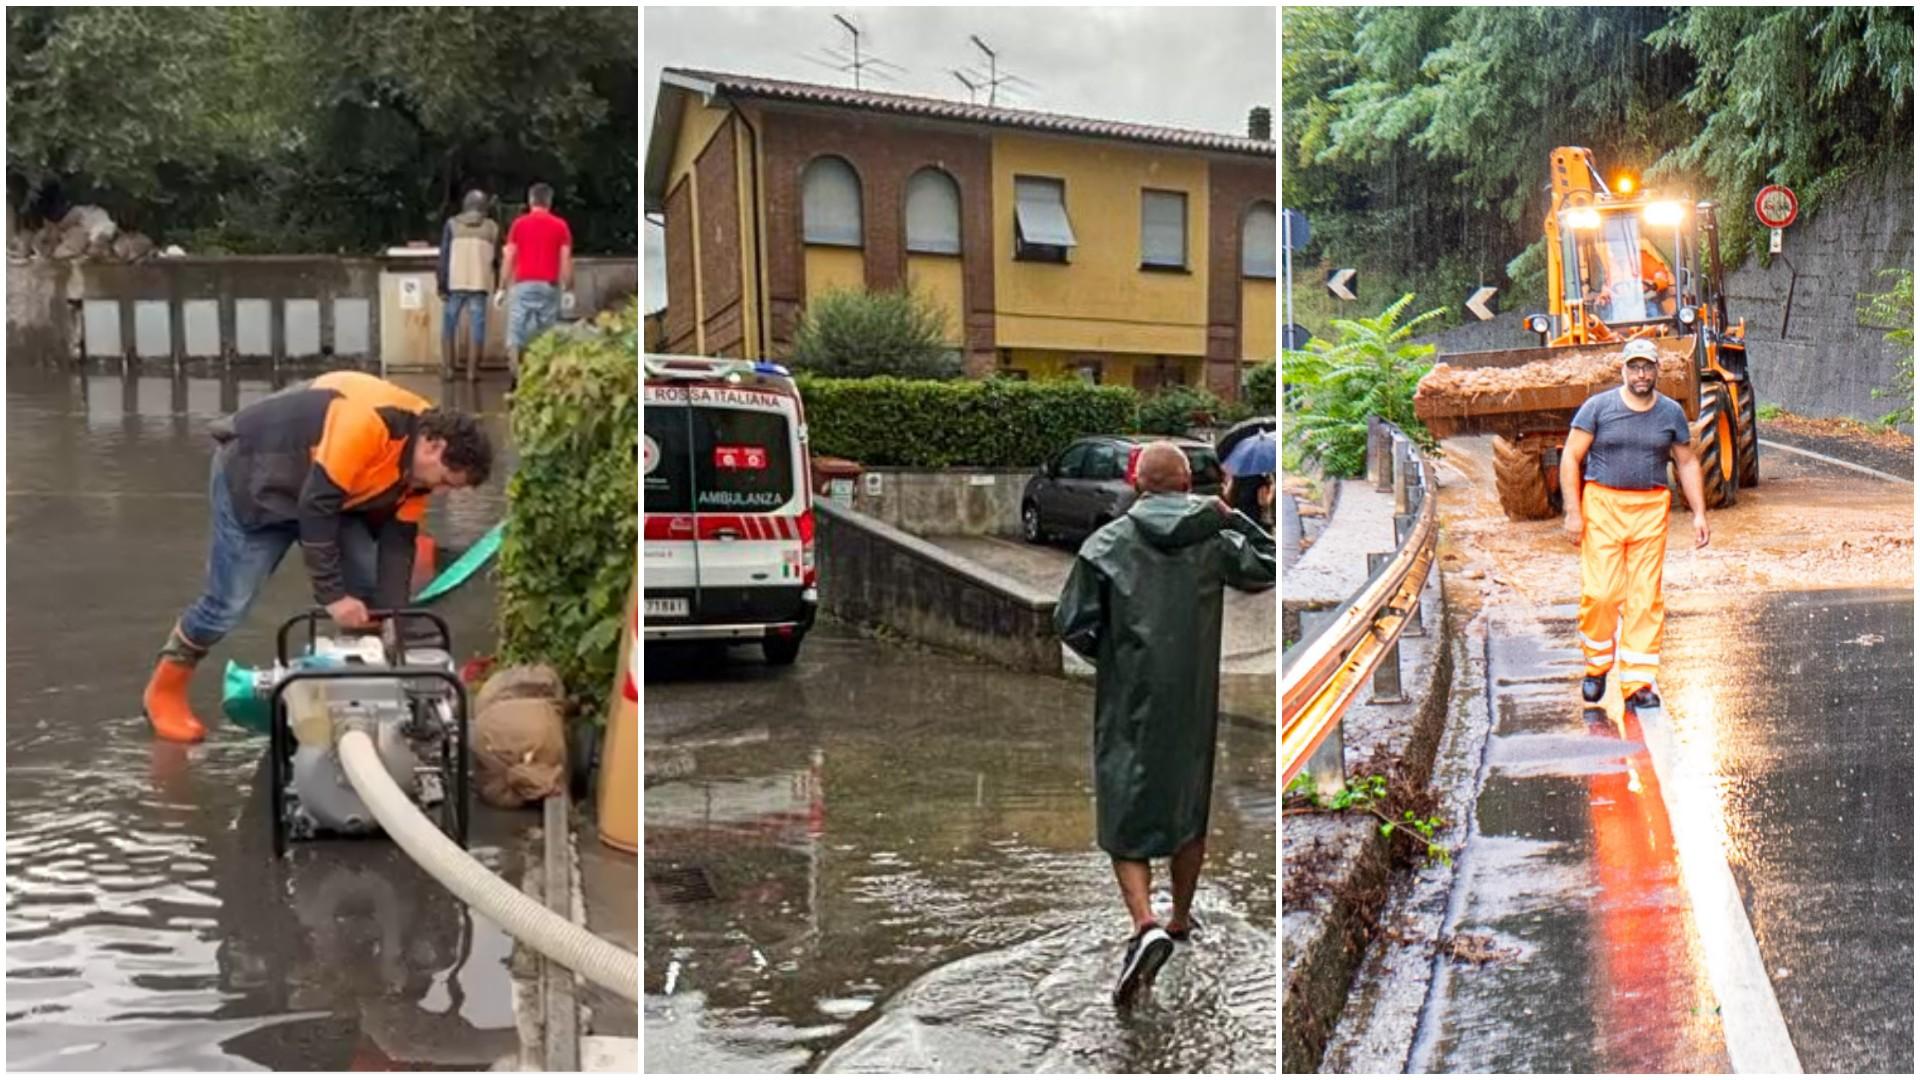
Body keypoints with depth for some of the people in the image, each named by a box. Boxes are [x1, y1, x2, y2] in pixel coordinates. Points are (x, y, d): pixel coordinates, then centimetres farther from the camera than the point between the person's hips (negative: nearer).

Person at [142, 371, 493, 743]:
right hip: (254, 474, -8)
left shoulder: (419, 460, -9)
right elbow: (316, 506, -33)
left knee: (368, 589, -3)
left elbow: (399, 540, -4)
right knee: (230, 602, -6)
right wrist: (332, 594, -28)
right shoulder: (368, 424, -36)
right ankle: (165, 691, 13)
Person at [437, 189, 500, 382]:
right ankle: (472, 370, -1)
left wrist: (442, 284, 2)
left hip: (455, 282, 0)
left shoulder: (452, 224, 4)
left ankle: (447, 368, 8)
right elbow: (496, 256, 11)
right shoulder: (492, 227, 6)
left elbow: (444, 255, 0)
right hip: (480, 283, 0)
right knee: (476, 326, 2)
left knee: (449, 325, 10)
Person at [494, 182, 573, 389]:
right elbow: (566, 260, -1)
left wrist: (502, 288, 5)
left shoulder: (519, 223, 4)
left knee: (516, 333, 0)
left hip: (523, 285, -1)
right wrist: (569, 290, 3)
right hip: (549, 286, 1)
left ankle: (515, 377, -10)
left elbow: (508, 258, 1)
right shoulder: (560, 225, 5)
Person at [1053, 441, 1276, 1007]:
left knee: (1126, 818, 3)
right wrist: (1233, 518, 11)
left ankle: (1146, 925, -19)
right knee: (1190, 809, 21)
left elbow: (1073, 624, -9)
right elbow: (1267, 567, 16)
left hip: (1129, 703, -3)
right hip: (1195, 701, 3)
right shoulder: (1214, 541, -2)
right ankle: (1181, 918, 36)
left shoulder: (1108, 542, -8)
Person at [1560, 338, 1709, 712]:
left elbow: (1687, 463, 16)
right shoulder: (1598, 407, -1)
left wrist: (1699, 513, 9)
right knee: (1600, 592, -9)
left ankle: (1639, 683, 5)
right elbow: (1571, 458, -2)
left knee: (1645, 597, 0)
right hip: (1603, 504, -2)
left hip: (1651, 509, 2)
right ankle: (1597, 665, 14)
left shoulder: (1672, 412, 8)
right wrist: (1573, 511, -9)